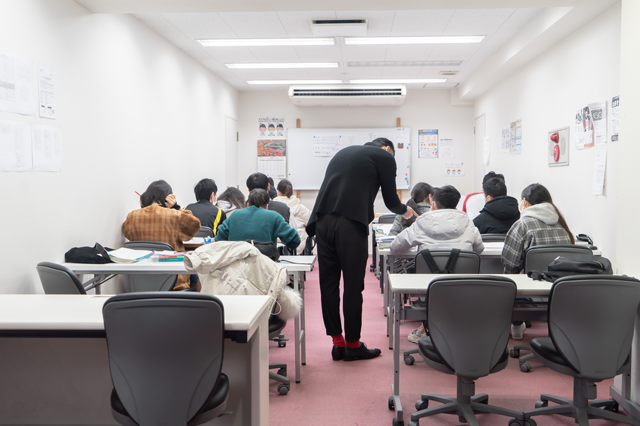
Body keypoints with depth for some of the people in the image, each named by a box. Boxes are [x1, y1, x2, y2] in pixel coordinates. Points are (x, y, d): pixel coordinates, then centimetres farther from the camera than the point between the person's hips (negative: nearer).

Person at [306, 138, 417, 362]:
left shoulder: (342, 152, 28)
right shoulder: (385, 157, 10)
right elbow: (391, 200, 12)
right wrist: (405, 210, 34)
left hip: (323, 221, 6)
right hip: (350, 223, -6)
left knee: (328, 283, 10)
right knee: (353, 285, 4)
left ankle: (337, 343, 18)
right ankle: (353, 345, 15)